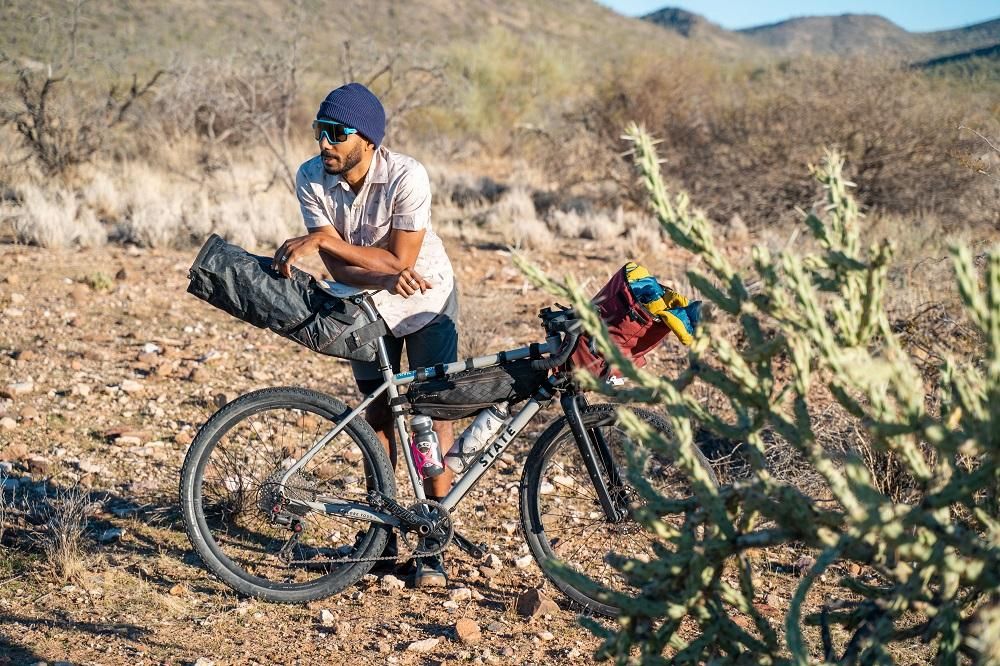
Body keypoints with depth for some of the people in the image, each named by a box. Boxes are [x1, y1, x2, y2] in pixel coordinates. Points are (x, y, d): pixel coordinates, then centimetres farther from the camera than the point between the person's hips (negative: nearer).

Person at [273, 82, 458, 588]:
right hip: (367, 301, 4)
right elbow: (339, 268, -18)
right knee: (377, 414, 8)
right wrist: (387, 276, -37)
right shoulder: (311, 179, -19)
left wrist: (320, 239, -35)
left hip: (427, 300, -3)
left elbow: (400, 259, -31)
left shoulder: (406, 177, -30)